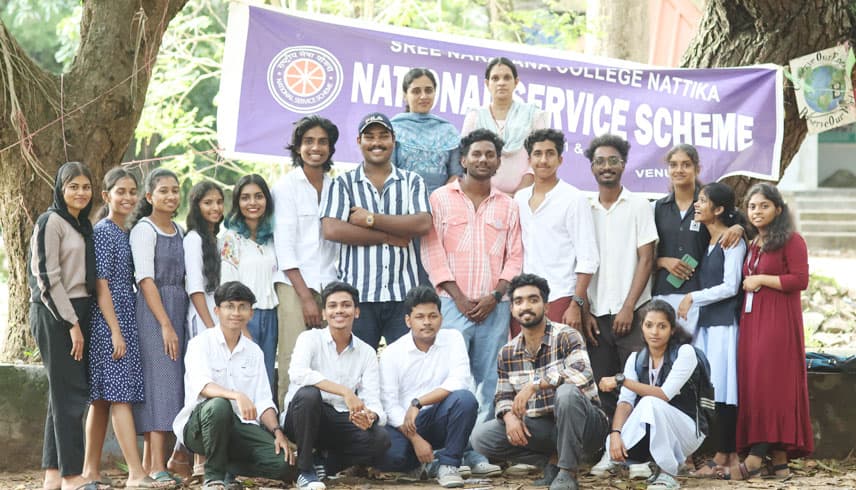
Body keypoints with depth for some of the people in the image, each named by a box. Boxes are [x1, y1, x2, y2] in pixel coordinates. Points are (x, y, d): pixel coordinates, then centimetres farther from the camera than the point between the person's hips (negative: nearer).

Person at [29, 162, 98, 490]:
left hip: (77, 312, 8)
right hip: (55, 315, -8)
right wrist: (72, 323, -16)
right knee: (69, 392, -9)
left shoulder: (82, 225, 18)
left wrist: (78, 320, 12)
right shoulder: (51, 222, -7)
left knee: (63, 394, 8)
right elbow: (49, 278, -13)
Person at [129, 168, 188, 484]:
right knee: (159, 379, -11)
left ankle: (149, 463, 9)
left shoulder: (179, 231, 16)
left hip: (178, 308, 7)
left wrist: (179, 321, 9)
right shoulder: (144, 230, -6)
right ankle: (157, 467, -13)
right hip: (152, 311, -7)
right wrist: (165, 324, -18)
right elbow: (145, 280, -12)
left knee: (172, 382, 5)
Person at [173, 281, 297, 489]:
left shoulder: (254, 352, 14)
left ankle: (227, 468, 6)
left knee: (286, 463, -21)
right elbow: (203, 386, -22)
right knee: (219, 405, -40)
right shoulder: (201, 343, -3)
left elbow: (263, 402, 8)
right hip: (199, 425, -4)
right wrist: (237, 396, -40)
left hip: (240, 426, 4)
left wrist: (277, 431, -11)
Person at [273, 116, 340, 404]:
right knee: (293, 364, -10)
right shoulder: (286, 187, 3)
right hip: (295, 286, -4)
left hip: (330, 286, 4)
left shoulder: (335, 187, 14)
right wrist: (306, 296, -10)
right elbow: (284, 245, -4)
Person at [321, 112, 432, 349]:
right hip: (357, 294, -1)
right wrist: (390, 237, -7)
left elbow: (423, 224, -4)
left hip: (403, 294, 1)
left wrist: (371, 219, -8)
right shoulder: (344, 183, 9)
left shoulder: (412, 181, 13)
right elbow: (331, 229, -7)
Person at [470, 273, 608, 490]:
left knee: (567, 392, -38)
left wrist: (534, 385, -32)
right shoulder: (507, 354, 6)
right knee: (481, 437, -12)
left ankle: (567, 471, -20)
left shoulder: (566, 336, -12)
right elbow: (504, 397, 10)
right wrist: (510, 417, -14)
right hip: (541, 427, 5)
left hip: (583, 425, -5)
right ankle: (552, 459, -1)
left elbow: (582, 374, -29)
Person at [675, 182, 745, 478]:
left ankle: (723, 457, -6)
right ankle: (730, 455, 4)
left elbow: (730, 286, -11)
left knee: (722, 389, -8)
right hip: (706, 322, 8)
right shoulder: (707, 242, 18)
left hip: (724, 323, -8)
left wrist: (693, 298, -8)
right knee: (710, 389, 2)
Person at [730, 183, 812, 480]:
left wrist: (760, 280, -10)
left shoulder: (791, 241, -3)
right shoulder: (752, 246, 19)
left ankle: (756, 456, -15)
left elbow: (800, 280, -13)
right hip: (751, 321, 8)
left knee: (769, 381, -12)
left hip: (778, 321, -8)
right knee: (752, 382, 0)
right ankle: (778, 458, 2)